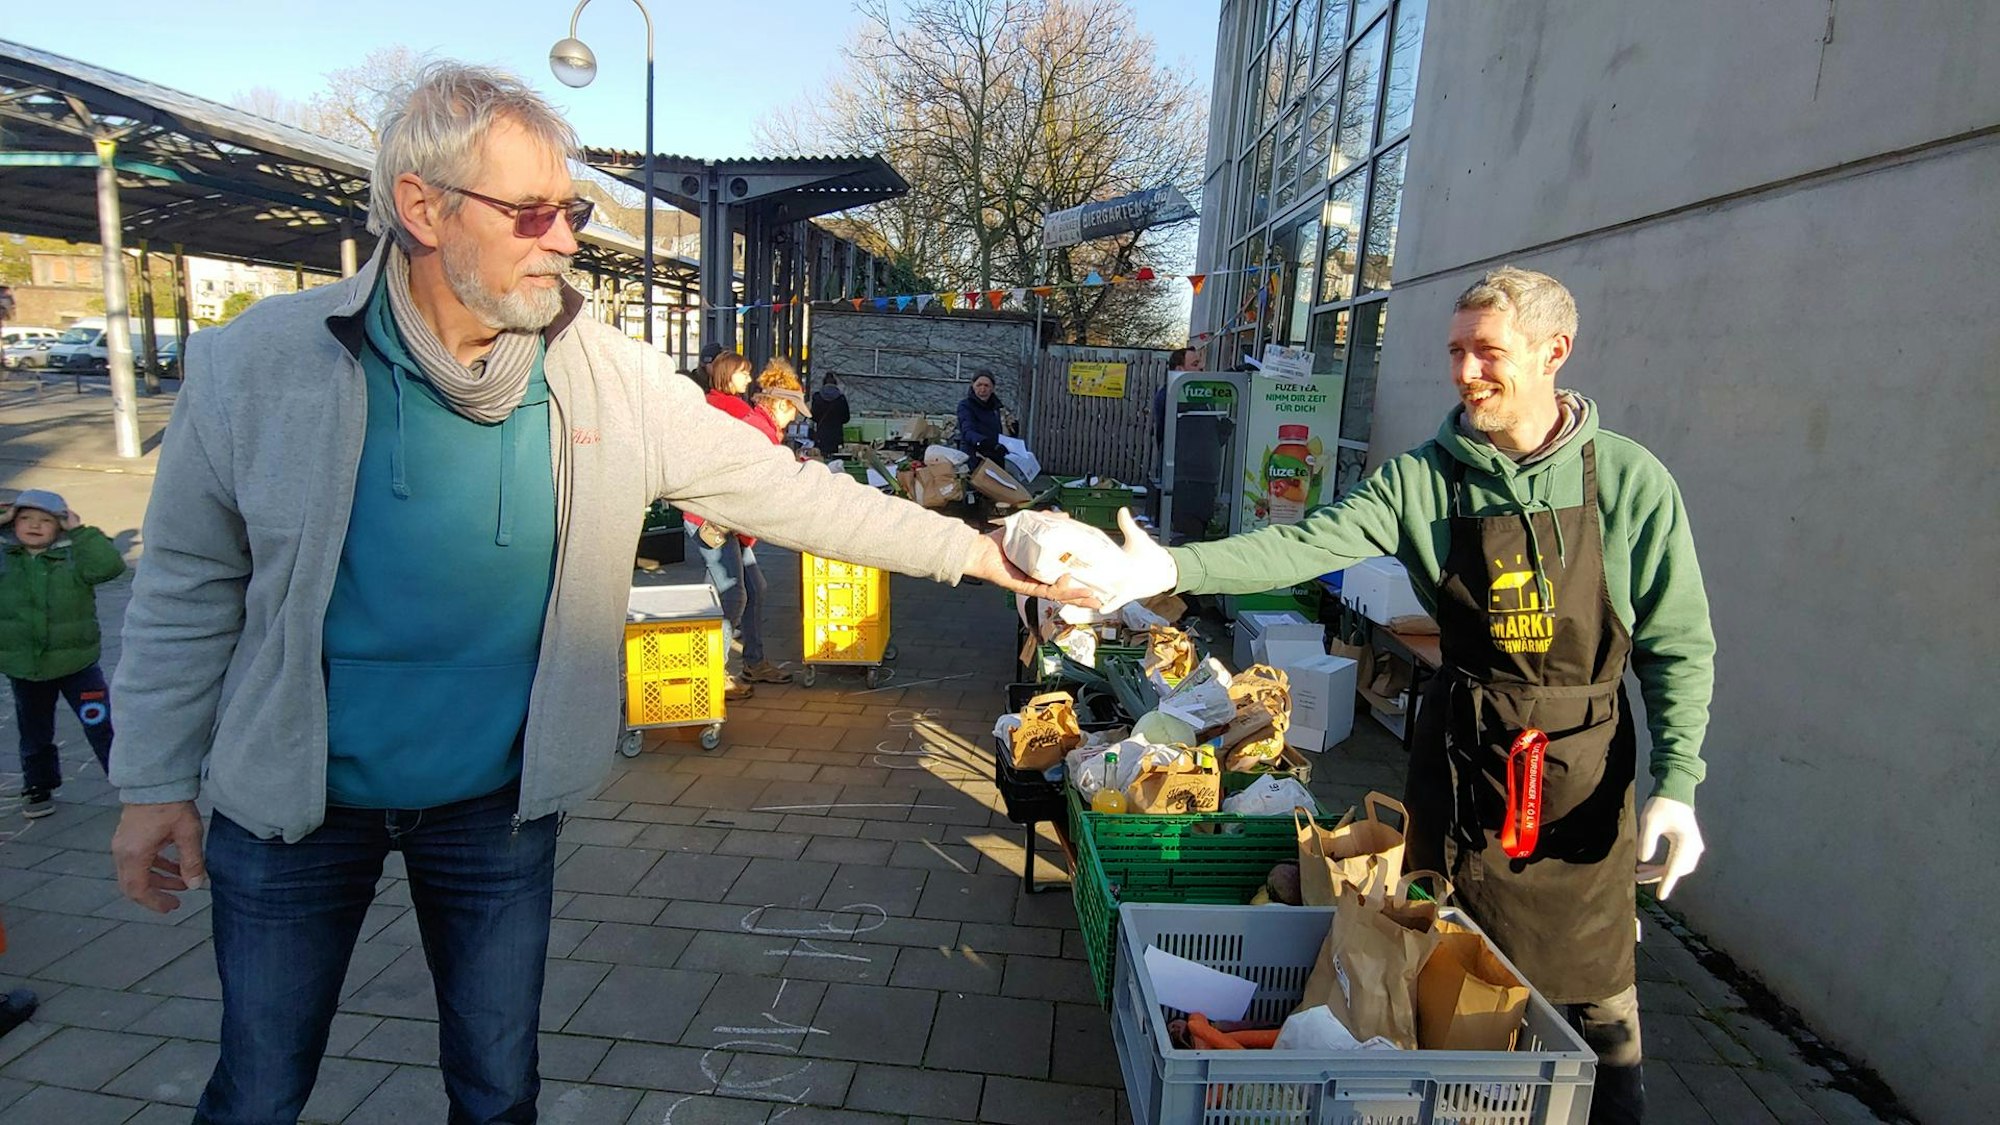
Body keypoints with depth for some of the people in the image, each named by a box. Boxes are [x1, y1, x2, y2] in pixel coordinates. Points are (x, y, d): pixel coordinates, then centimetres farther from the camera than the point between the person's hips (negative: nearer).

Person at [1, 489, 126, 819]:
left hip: (77, 663, -3)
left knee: (101, 726, 1)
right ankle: (39, 786, 36)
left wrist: (80, 530, -22)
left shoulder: (74, 556, -9)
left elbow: (110, 565, -24)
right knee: (34, 733, 19)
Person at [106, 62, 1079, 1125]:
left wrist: (968, 549, -8)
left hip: (499, 801, 1)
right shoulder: (260, 363, -13)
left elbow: (784, 489, -7)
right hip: (291, 802, 0)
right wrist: (155, 782, 1)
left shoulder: (611, 378, -11)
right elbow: (190, 584, -2)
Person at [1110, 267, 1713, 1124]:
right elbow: (1306, 547, -18)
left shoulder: (1629, 481, -7)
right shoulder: (1421, 479, -5)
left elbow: (1679, 644, -4)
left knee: (1593, 976, 6)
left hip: (1583, 759, -1)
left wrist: (1675, 783, -11)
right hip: (1459, 746, 2)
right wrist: (1173, 567, -31)